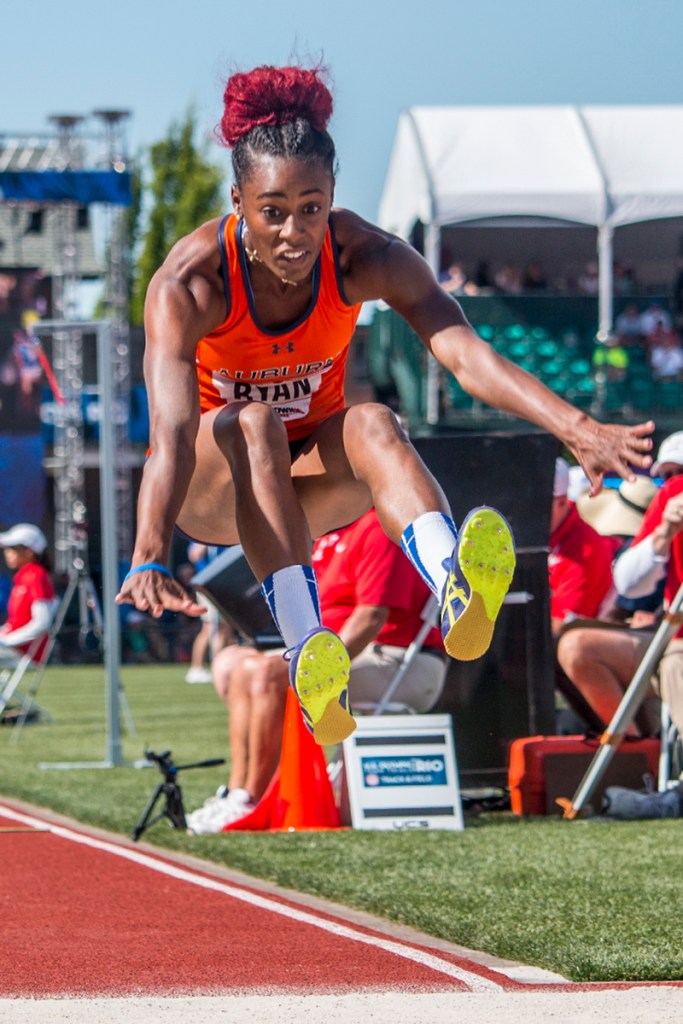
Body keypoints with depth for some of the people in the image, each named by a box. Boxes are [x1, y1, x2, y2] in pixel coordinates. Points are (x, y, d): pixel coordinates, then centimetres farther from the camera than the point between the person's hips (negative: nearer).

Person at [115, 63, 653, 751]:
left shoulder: (363, 256, -19)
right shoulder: (188, 282, -26)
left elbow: (464, 352, -33)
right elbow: (170, 427, -39)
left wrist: (578, 429, -49)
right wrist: (149, 558, -56)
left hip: (309, 482, 2)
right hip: (210, 488, -2)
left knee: (373, 425, -32)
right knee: (254, 424, -36)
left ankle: (456, 594, -62)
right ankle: (307, 656, -54)